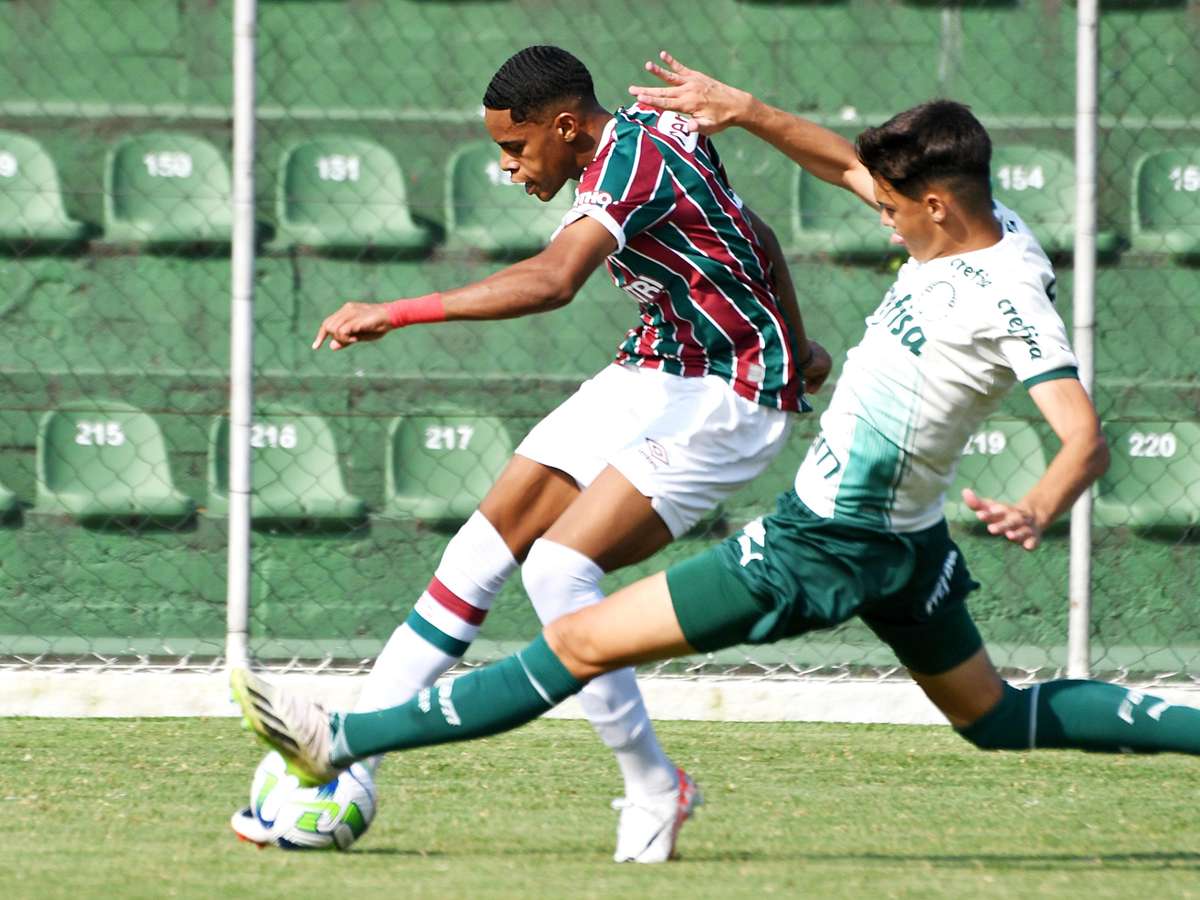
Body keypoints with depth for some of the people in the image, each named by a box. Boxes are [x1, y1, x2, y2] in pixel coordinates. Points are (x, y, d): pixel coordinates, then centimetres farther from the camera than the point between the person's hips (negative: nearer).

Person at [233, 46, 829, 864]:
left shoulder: (634, 154, -23)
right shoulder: (636, 139, 7)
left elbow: (553, 280, -39)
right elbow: (755, 236, 22)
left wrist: (398, 313, -41)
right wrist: (794, 345, 37)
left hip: (728, 398, -10)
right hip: (657, 370, 10)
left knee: (559, 564, -21)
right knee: (482, 549, 2)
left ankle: (655, 790, -8)